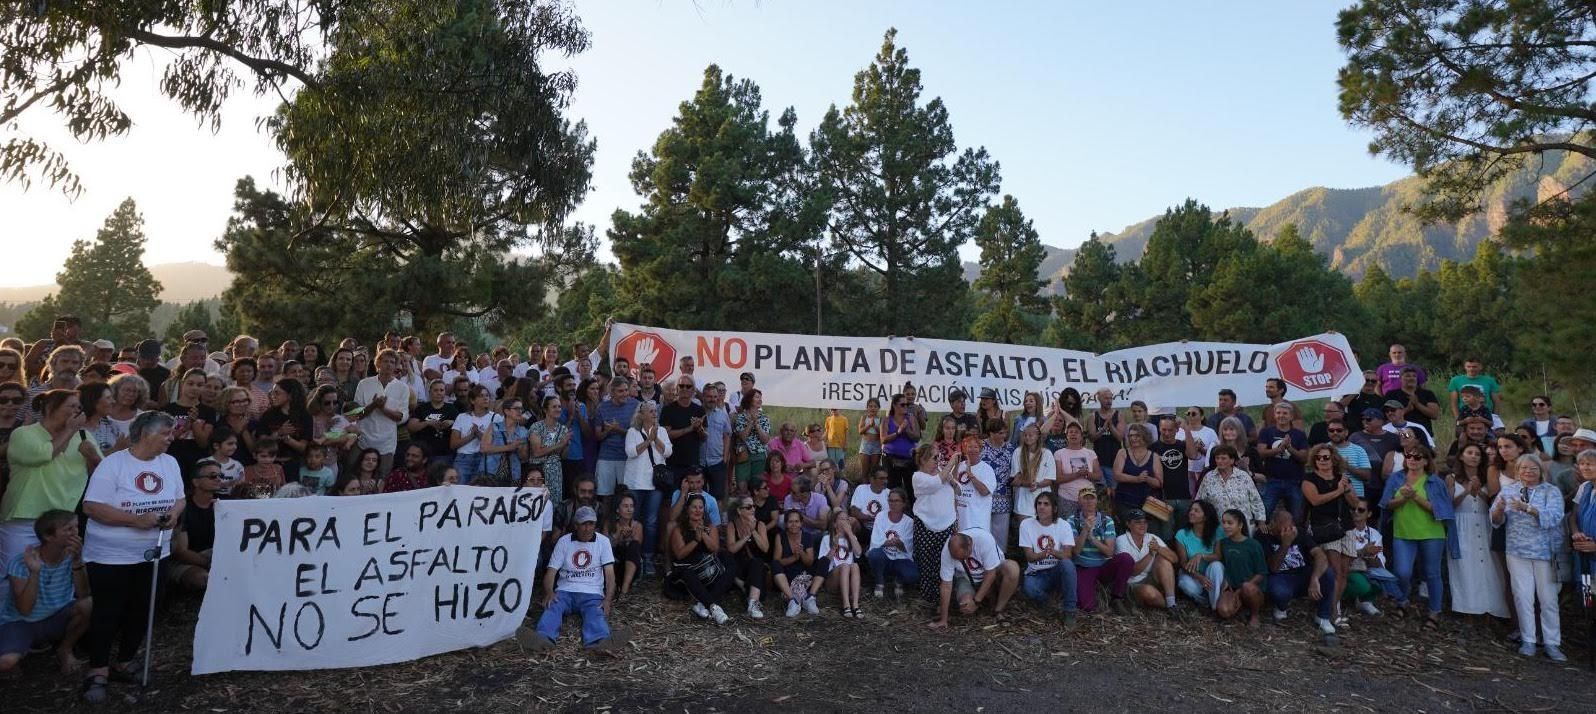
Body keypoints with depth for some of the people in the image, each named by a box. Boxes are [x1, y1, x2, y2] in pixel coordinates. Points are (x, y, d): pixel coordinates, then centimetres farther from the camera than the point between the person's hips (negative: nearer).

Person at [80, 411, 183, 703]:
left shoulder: (170, 462, 3)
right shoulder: (113, 463, -15)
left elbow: (179, 499, 10)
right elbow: (91, 506, -19)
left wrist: (174, 514, -12)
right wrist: (136, 519, -27)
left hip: (152, 551, 5)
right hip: (111, 554, -5)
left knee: (140, 610, 12)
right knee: (107, 611, 0)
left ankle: (125, 662, 27)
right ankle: (98, 671, 11)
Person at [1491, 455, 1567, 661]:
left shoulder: (1552, 491, 1)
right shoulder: (1508, 491, 9)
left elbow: (1553, 516, -16)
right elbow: (1495, 520, 6)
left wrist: (1527, 508, -30)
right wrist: (1499, 509, -16)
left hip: (1546, 553, -2)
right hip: (1518, 552, 2)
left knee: (1549, 598, 3)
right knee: (1522, 597, 3)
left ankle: (1551, 643, 11)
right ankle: (1528, 641, 12)